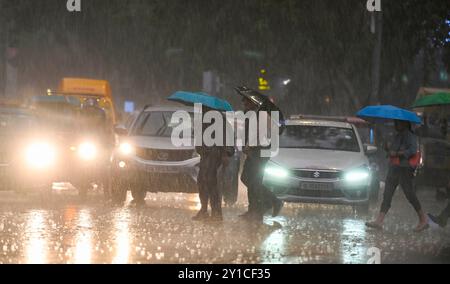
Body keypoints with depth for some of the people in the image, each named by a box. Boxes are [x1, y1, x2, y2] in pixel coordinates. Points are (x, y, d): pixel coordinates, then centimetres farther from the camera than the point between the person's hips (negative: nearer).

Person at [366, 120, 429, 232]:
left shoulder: (410, 136, -8)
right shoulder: (397, 136, 19)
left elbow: (412, 151, -21)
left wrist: (396, 153, -21)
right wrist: (388, 149, 5)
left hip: (404, 169, -9)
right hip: (394, 168, 9)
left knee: (410, 194, -6)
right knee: (387, 194, 2)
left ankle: (423, 220, 5)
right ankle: (379, 221, -2)